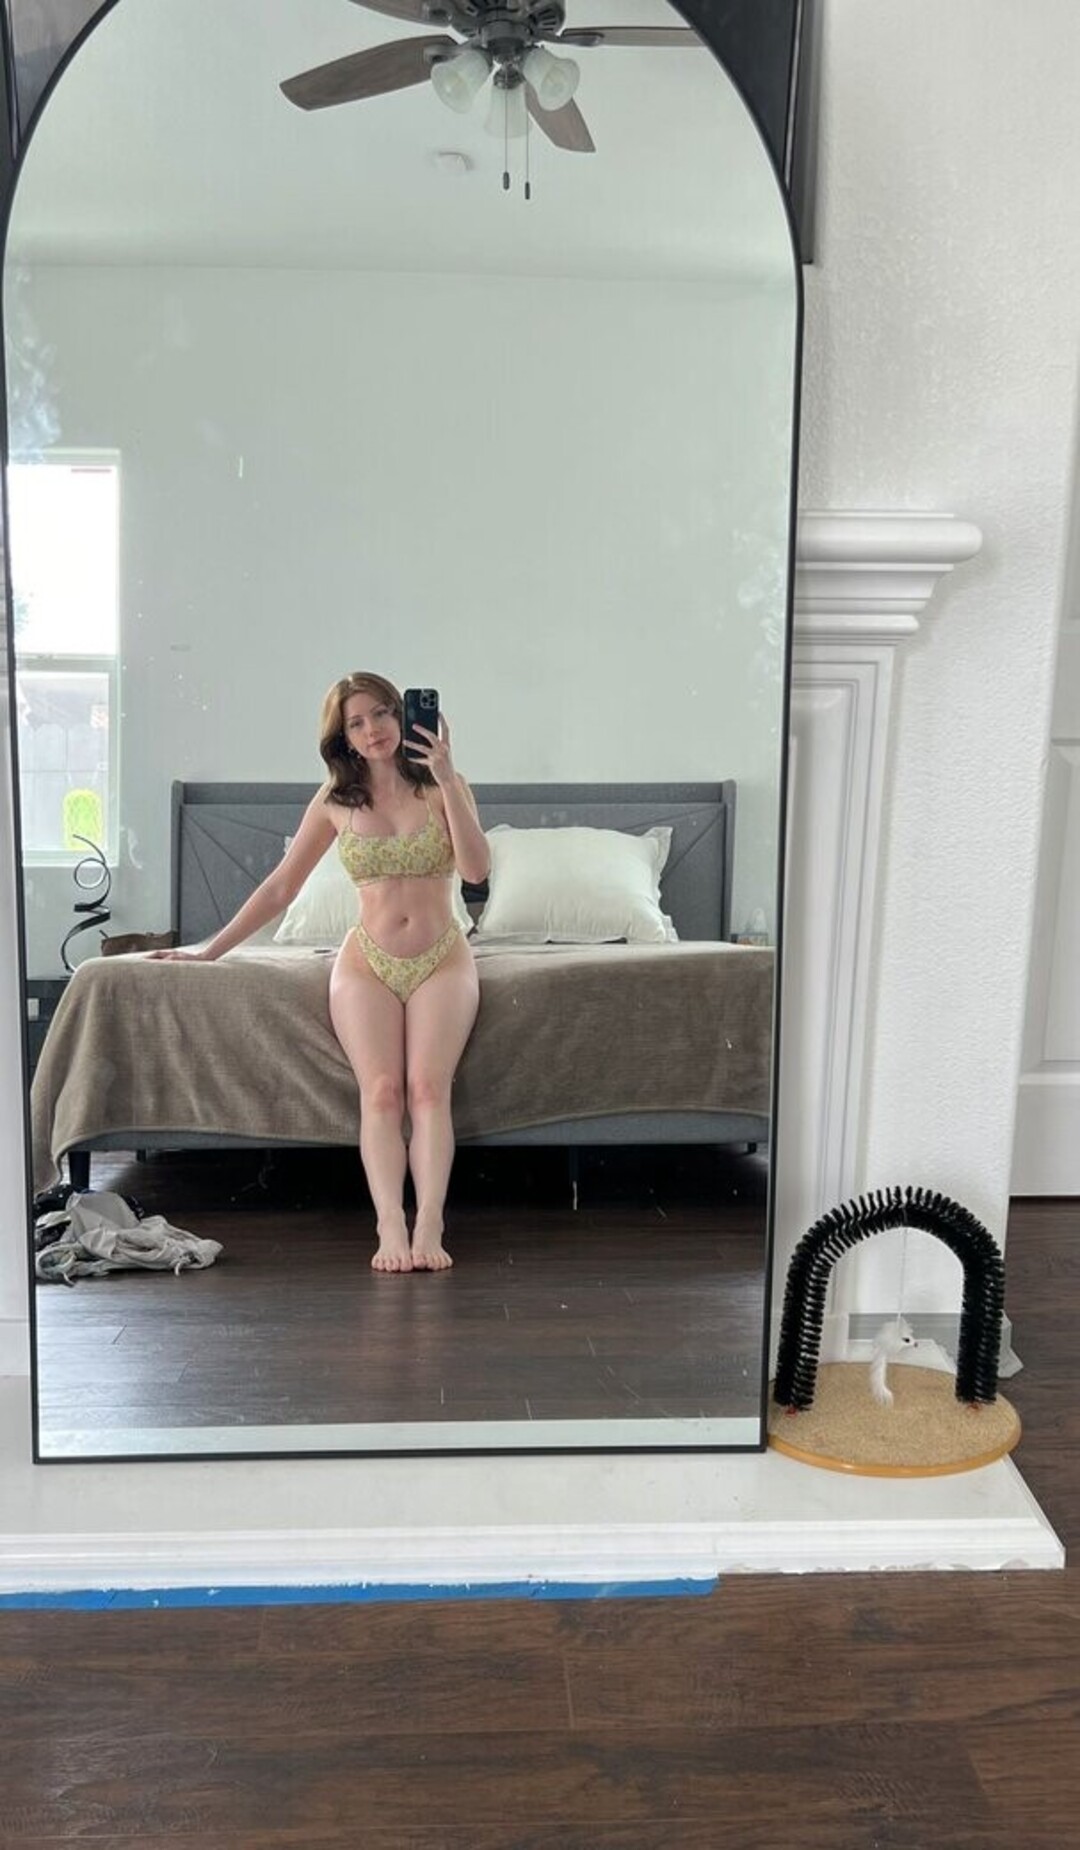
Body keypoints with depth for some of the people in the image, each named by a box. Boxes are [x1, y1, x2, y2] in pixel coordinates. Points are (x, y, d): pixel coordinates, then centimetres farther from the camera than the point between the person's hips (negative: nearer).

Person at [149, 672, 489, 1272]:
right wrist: (210, 950, 9)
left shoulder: (442, 787, 3)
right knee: (381, 1092, -20)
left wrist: (447, 779, -17)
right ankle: (391, 1230, -27)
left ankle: (428, 1229, -28)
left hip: (442, 961, -1)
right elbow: (282, 886, 11)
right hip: (368, 962, 1)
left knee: (428, 1088, -21)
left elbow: (477, 869, -13)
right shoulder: (335, 801, 6)